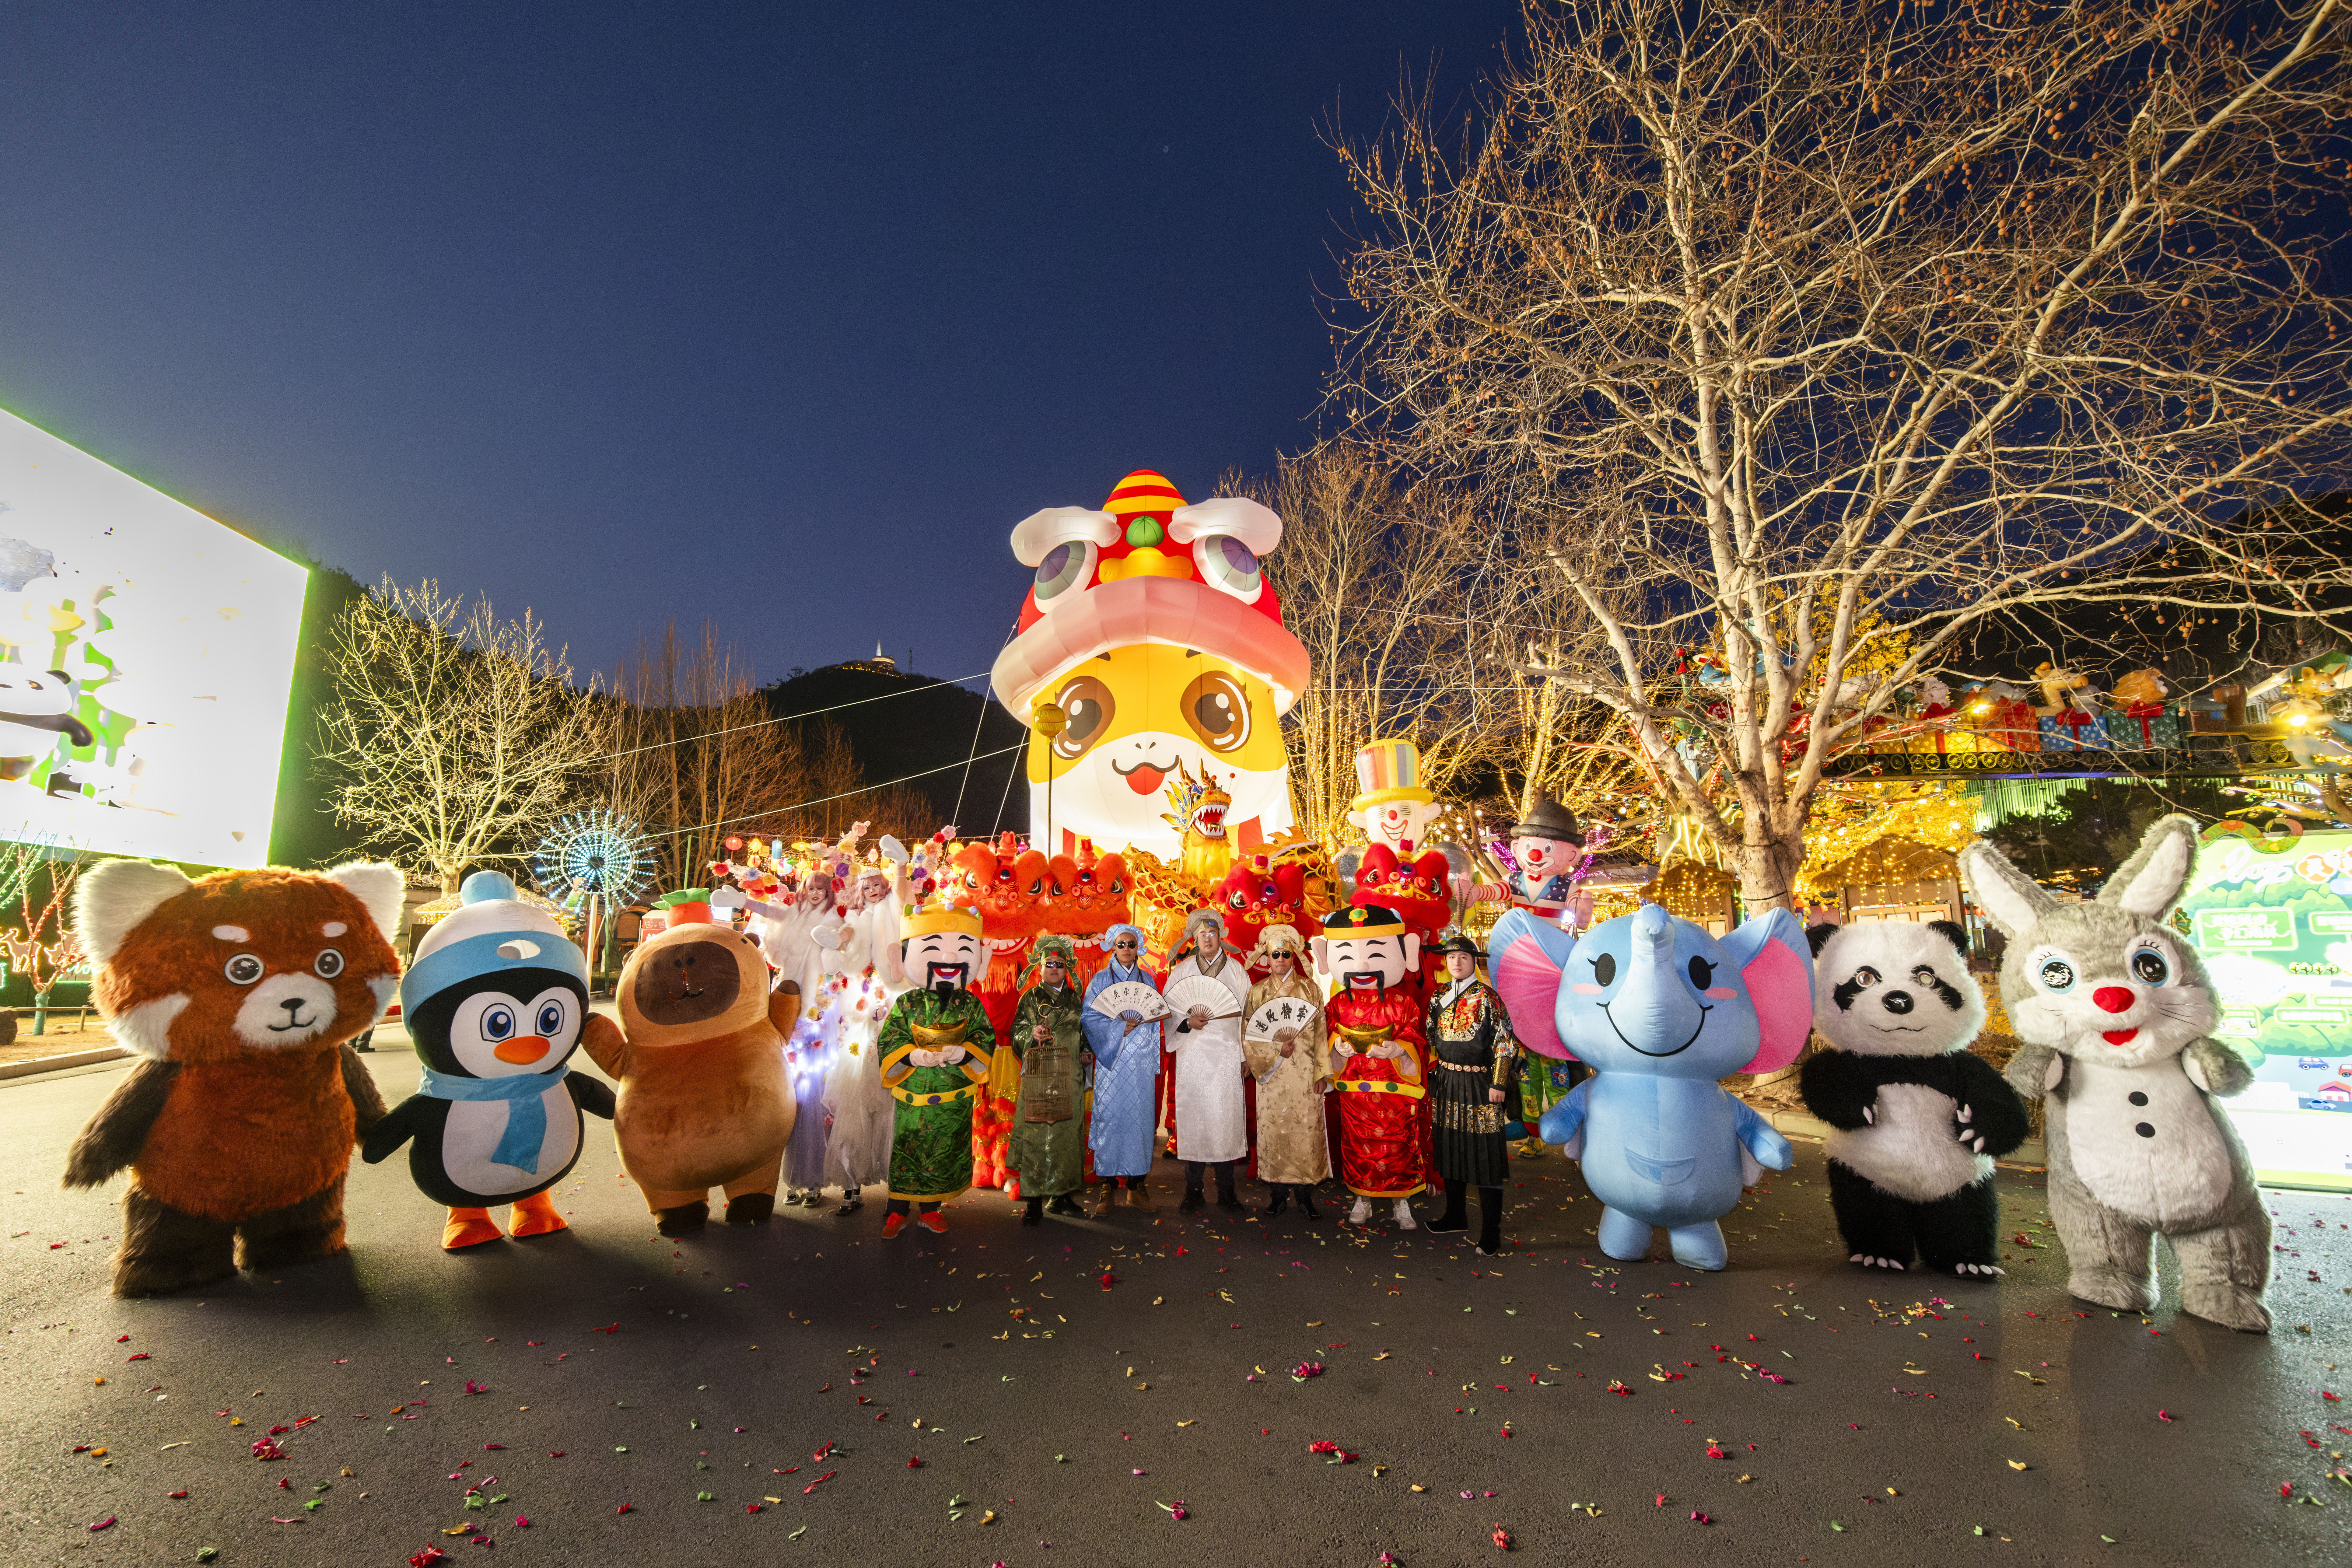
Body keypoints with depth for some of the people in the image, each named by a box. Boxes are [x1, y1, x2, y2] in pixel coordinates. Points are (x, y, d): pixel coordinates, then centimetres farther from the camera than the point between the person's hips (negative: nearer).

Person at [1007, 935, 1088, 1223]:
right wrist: (1033, 1034, -17)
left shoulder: (1075, 999, 15)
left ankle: (1059, 1195, 14)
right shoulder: (1030, 998, 7)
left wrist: (1086, 1052, 5)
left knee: (1066, 1134, 4)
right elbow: (1017, 1035, 2)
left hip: (1068, 1078, 3)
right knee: (1035, 1134, -6)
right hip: (1037, 1077, -3)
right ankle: (1033, 1199, 0)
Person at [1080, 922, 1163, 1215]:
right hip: (1112, 1060, -2)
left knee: (1139, 1116, 0)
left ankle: (1136, 1182, 8)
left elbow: (1155, 1019, 13)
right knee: (1109, 1116, -4)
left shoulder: (1147, 980, 13)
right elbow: (1091, 1018, -4)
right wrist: (1122, 1027, -12)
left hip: (1141, 1060, 2)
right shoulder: (1101, 981, 5)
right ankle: (1107, 1183, 3)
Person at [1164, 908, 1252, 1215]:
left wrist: (1246, 1055, 3)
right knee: (1193, 1119, -1)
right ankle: (1193, 1192, 9)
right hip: (1193, 1054, 0)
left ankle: (1226, 1192, 9)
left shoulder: (1236, 969, 8)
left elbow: (1247, 1012, 8)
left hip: (1226, 1054, 0)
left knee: (1227, 1118, -1)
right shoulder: (1182, 971, 8)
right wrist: (1188, 1022, -13)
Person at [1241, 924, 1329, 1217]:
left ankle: (1305, 1196, 7)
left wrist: (1322, 1073, -1)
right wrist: (1276, 1050, -10)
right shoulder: (1257, 992, 6)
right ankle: (1279, 1194, 12)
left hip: (1305, 1075, 0)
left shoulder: (1310, 989, 6)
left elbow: (1321, 1033, 5)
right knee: (1274, 1130, 0)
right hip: (1272, 1075, 0)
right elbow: (1249, 1036, 3)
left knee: (1306, 1130, -3)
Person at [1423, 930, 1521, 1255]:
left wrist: (1499, 1085, -12)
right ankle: (1456, 1216, 30)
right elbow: (1431, 1038, 17)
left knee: (1484, 1154, -2)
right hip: (1446, 1082, 5)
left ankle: (1491, 1233, 7)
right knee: (1451, 1150, 14)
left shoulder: (1486, 997, -9)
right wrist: (1434, 1074, 13)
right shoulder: (1439, 997, 7)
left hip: (1479, 1084, -5)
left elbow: (1506, 1042, -9)